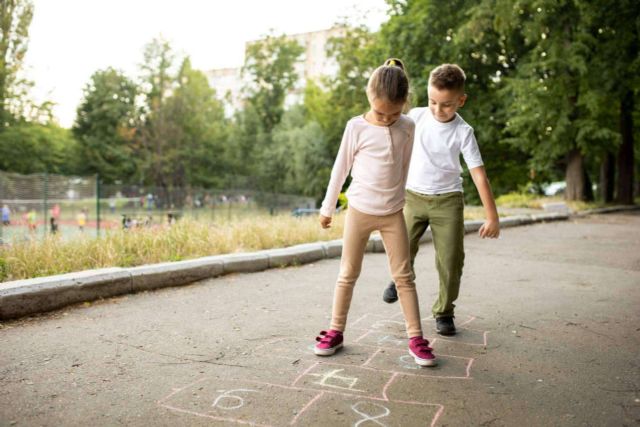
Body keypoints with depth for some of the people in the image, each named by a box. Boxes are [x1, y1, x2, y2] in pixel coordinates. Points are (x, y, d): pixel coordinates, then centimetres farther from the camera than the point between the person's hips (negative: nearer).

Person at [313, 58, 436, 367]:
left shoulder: (407, 127, -1)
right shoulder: (356, 127, -8)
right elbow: (340, 168, -1)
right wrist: (327, 208, 4)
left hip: (393, 213, 2)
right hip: (359, 211, -1)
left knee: (403, 275, 3)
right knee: (348, 274, 6)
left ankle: (415, 338, 9)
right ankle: (336, 331, 18)